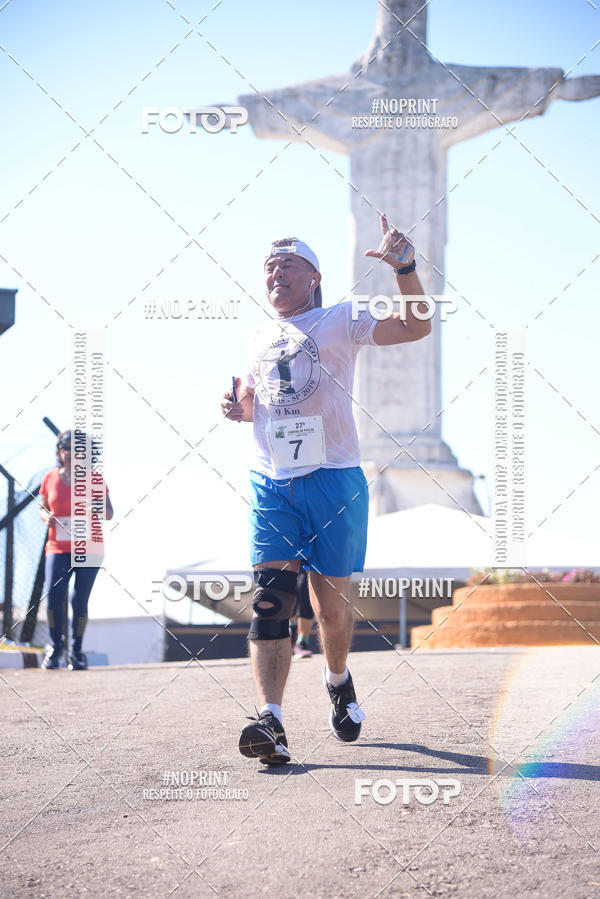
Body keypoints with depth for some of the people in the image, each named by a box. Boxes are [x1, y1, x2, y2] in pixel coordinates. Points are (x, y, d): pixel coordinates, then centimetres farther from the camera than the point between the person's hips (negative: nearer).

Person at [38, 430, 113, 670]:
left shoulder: (94, 478, 1)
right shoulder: (50, 478, 6)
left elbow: (109, 513, 3)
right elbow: (43, 507, 16)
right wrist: (46, 517, -7)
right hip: (59, 549, 1)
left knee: (80, 600, -3)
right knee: (54, 593, -17)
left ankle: (76, 651, 15)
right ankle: (55, 645, 5)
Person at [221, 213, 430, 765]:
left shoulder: (340, 321, 4)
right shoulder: (260, 340, 19)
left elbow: (416, 328, -8)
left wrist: (405, 269, -24)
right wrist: (238, 407, 10)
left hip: (334, 480, -3)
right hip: (271, 485, 3)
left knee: (331, 601, 2)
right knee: (271, 596, -14)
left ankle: (338, 679, 34)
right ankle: (270, 722, -23)